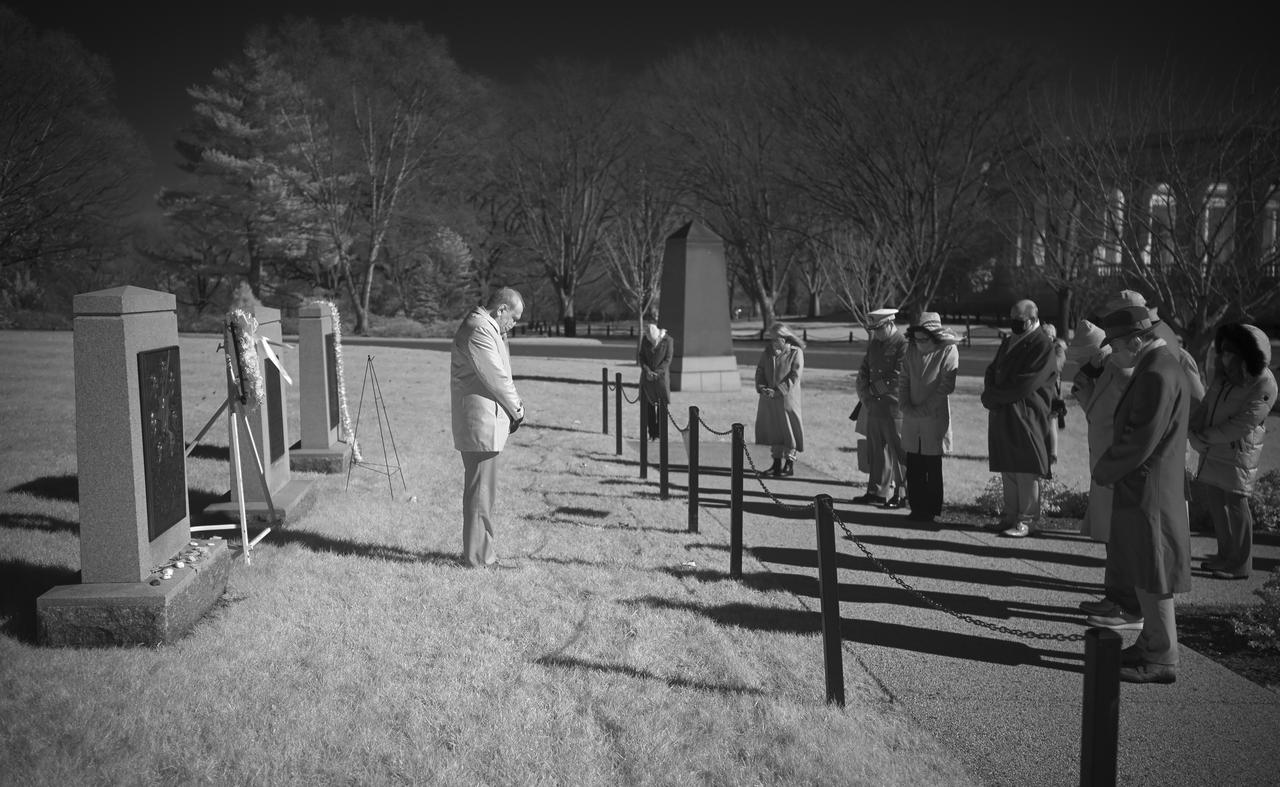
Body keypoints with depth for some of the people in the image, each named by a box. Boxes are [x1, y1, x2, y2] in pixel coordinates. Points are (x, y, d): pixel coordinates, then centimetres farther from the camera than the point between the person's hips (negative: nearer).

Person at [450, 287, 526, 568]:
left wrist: (513, 404, 4)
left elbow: (499, 374, 18)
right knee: (481, 491, -4)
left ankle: (480, 550, 28)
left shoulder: (487, 328, 17)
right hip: (481, 422, -11)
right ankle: (478, 556, 4)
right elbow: (496, 378, -19)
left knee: (482, 489, 17)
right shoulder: (478, 330, -18)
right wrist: (517, 408, -6)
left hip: (484, 422, 11)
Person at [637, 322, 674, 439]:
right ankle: (652, 433, 13)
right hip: (647, 376, 3)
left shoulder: (668, 340, -9)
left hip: (661, 376, -3)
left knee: (662, 405, -1)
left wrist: (657, 372, -15)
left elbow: (668, 360, -8)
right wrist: (647, 370, -10)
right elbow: (640, 357, 4)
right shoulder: (645, 339, 0)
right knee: (648, 405, 4)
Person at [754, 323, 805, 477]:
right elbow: (760, 371, 7)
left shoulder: (796, 353, -7)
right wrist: (761, 387, -13)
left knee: (789, 429, 2)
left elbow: (795, 376, -13)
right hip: (769, 400, 5)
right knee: (773, 429, 10)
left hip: (787, 398, -5)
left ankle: (790, 464, 13)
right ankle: (777, 463, 21)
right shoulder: (766, 353, 8)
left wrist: (778, 391, -20)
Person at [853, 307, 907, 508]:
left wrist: (874, 389, -9)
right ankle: (876, 493, 19)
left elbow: (898, 377, -17)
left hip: (894, 410, -8)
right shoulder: (874, 344, 14)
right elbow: (863, 371, 17)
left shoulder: (904, 345, -11)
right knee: (876, 452, 12)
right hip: (874, 407, 8)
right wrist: (864, 395, 3)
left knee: (898, 453, 0)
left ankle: (901, 495, 7)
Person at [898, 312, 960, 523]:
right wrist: (905, 406, -3)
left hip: (934, 418, -5)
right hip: (911, 418, 5)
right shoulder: (911, 350, 6)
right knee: (913, 467, 7)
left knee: (932, 468, 2)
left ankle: (931, 510, 12)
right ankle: (917, 508, 16)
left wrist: (922, 410, -12)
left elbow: (946, 387, -12)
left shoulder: (948, 352, -9)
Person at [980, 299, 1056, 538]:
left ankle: (1025, 520, 3)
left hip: (1026, 415, -7)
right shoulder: (1008, 341, 17)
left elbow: (1026, 384, -17)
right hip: (1001, 414, 7)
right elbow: (992, 371, 16)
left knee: (1026, 470, -3)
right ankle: (1010, 514, 19)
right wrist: (991, 393, -5)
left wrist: (994, 395, -12)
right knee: (1007, 469, 11)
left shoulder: (1042, 344, -9)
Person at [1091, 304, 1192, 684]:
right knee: (1144, 576, 18)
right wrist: (1109, 465, 10)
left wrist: (1104, 470, -9)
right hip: (1140, 492, 10)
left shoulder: (1158, 375, -20)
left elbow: (1141, 441, -23)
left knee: (1152, 579, -1)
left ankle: (1162, 660, 9)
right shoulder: (1158, 366, 13)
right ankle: (1152, 644, 29)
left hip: (1148, 493, -10)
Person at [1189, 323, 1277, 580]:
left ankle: (1239, 565, 13)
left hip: (1237, 453, -8)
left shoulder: (1264, 386, -18)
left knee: (1235, 505, 0)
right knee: (1212, 500, 16)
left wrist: (1203, 437, -17)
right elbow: (1207, 404, 10)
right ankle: (1226, 555, 32)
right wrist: (1193, 429, -5)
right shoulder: (1224, 372, 5)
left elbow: (1240, 426, -21)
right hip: (1213, 449, 8)